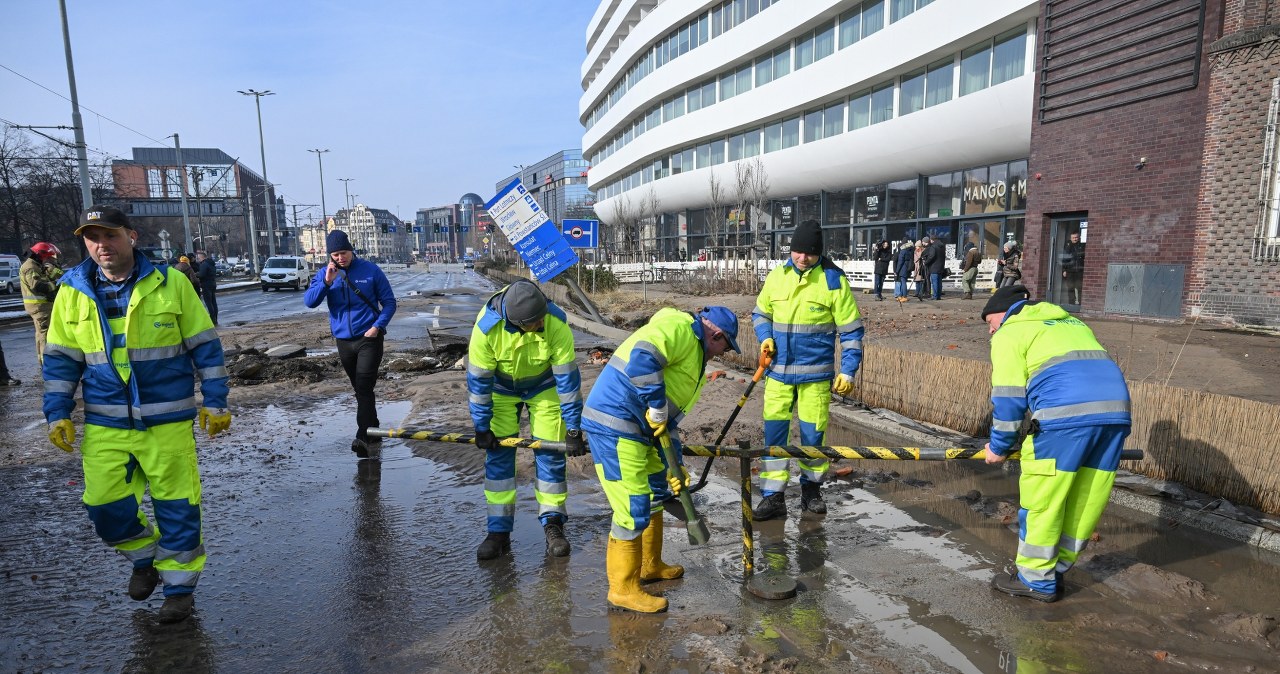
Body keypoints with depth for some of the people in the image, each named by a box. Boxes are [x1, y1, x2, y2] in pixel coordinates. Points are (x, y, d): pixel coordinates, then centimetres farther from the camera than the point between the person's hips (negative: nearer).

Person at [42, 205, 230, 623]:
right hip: (105, 426, 3)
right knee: (105, 506, 3)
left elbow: (205, 347, -2)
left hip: (168, 420, -3)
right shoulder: (72, 292, 4)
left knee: (176, 506, 4)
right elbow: (61, 360, 11)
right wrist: (57, 414, 5)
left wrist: (215, 401, -3)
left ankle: (179, 585, 22)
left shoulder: (170, 283, -5)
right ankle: (144, 558, 33)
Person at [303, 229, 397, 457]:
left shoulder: (370, 270, -5)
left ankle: (362, 437, -20)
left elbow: (389, 302, -1)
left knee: (364, 388, -14)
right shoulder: (324, 274, 2)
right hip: (343, 341, 4)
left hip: (369, 338, -4)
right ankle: (373, 431, 29)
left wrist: (377, 326, -15)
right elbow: (309, 302, -10)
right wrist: (326, 282, -23)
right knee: (360, 389, 15)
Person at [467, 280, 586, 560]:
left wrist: (573, 429, -23)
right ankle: (499, 532, 8)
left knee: (550, 452, -3)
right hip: (501, 386, 1)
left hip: (543, 386, 0)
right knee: (498, 455, -3)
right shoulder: (487, 326, -32)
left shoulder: (556, 323, -34)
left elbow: (567, 378, -26)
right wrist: (482, 427, -14)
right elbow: (478, 379, -20)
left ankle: (553, 524, 12)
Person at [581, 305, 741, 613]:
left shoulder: (694, 359, 22)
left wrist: (674, 465, 17)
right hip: (614, 425, -11)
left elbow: (671, 419, 22)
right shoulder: (679, 327, -9)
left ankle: (649, 566, 40)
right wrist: (657, 406, -20)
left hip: (637, 428, 11)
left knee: (657, 493, 22)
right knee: (634, 509, -5)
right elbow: (641, 357, -29)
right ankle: (623, 589, 12)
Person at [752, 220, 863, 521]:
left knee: (813, 433, 6)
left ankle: (811, 489, 27)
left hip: (816, 374, -2)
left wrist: (848, 371, -6)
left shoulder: (834, 280, -7)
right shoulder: (777, 276, 3)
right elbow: (760, 313, 17)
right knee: (773, 431, 1)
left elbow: (851, 329, -3)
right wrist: (765, 338, -2)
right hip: (779, 371, 3)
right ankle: (773, 496, 10)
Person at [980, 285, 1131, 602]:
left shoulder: (1011, 332, 10)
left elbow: (1009, 398, 3)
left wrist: (999, 446, 13)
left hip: (1066, 413, -8)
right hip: (1115, 409, 8)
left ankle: (1037, 580, 14)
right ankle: (1054, 571, 26)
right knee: (1086, 502, 15)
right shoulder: (1070, 322, 33)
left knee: (1041, 501, 4)